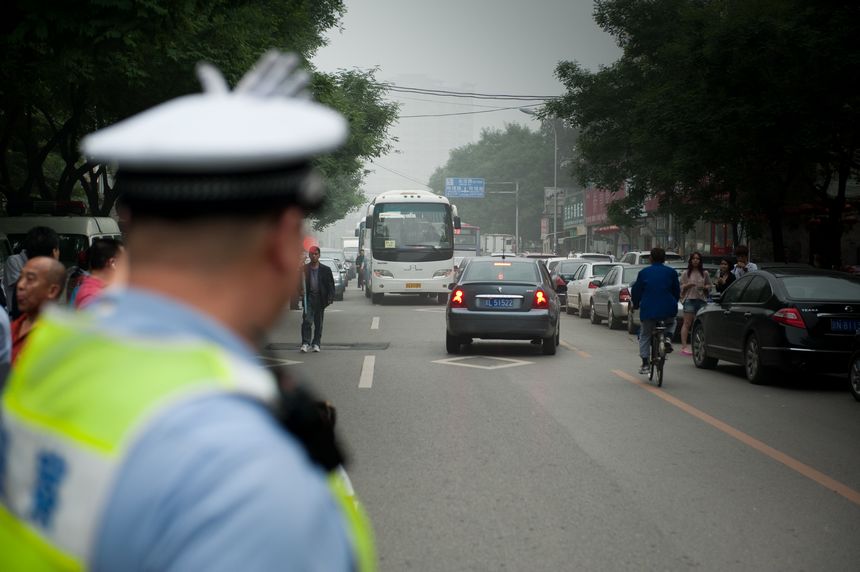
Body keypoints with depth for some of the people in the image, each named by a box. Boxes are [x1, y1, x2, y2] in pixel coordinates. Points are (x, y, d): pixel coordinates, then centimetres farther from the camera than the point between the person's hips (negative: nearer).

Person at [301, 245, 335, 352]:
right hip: (308, 298, -1)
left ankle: (316, 344, 15)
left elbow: (331, 285, 5)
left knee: (319, 323, 7)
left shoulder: (325, 270, 5)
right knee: (307, 321, -11)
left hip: (320, 299, 1)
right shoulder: (304, 269, 5)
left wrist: (330, 298, -6)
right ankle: (305, 343, -10)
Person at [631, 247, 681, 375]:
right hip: (668, 310, 1)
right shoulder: (671, 272, 5)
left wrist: (636, 304, 25)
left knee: (645, 336, 13)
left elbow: (636, 291, 7)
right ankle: (668, 338, 2)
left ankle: (645, 363, 4)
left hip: (648, 311, -1)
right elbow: (677, 291, 12)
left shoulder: (644, 273, 2)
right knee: (671, 323, 33)